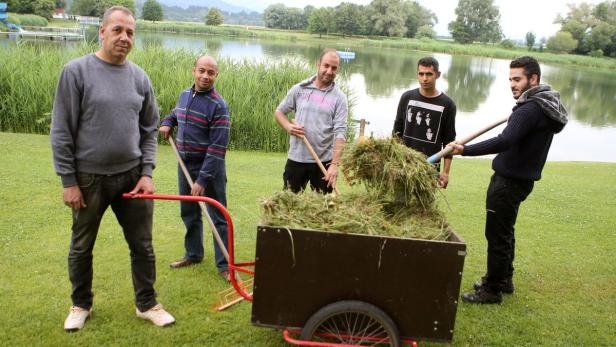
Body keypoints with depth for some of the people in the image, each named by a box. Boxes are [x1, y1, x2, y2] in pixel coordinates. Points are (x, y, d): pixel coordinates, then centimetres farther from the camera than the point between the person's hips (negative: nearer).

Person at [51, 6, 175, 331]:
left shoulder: (140, 77, 3)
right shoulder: (76, 71, -8)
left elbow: (149, 130, 8)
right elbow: (62, 132, -7)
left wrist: (147, 173, 0)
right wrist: (68, 181, -9)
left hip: (132, 176, 3)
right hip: (88, 178, -2)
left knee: (142, 246, 9)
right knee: (81, 248, 14)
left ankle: (147, 304, 26)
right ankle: (81, 305, 35)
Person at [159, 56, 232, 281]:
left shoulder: (218, 105, -18)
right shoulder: (184, 95, 4)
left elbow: (217, 148, -22)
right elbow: (176, 113, 29)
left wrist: (202, 180, -25)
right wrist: (167, 123, 6)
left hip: (210, 169, -7)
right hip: (185, 165, 7)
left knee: (218, 217, 2)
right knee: (189, 213, 18)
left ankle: (224, 264, 11)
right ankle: (193, 254, 35)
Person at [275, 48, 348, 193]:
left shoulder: (339, 98, -3)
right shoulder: (299, 89, 2)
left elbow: (340, 133, -10)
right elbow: (279, 112, 12)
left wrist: (335, 164, -20)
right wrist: (288, 126, -11)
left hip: (324, 161, -1)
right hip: (296, 159, 1)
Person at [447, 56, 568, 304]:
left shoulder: (530, 110, -24)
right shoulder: (545, 106, 9)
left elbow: (505, 141, -36)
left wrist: (465, 150, -41)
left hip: (509, 182, -10)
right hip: (521, 179, 11)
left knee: (497, 236, 0)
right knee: (505, 232, 22)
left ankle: (493, 290, 12)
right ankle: (504, 279, 36)